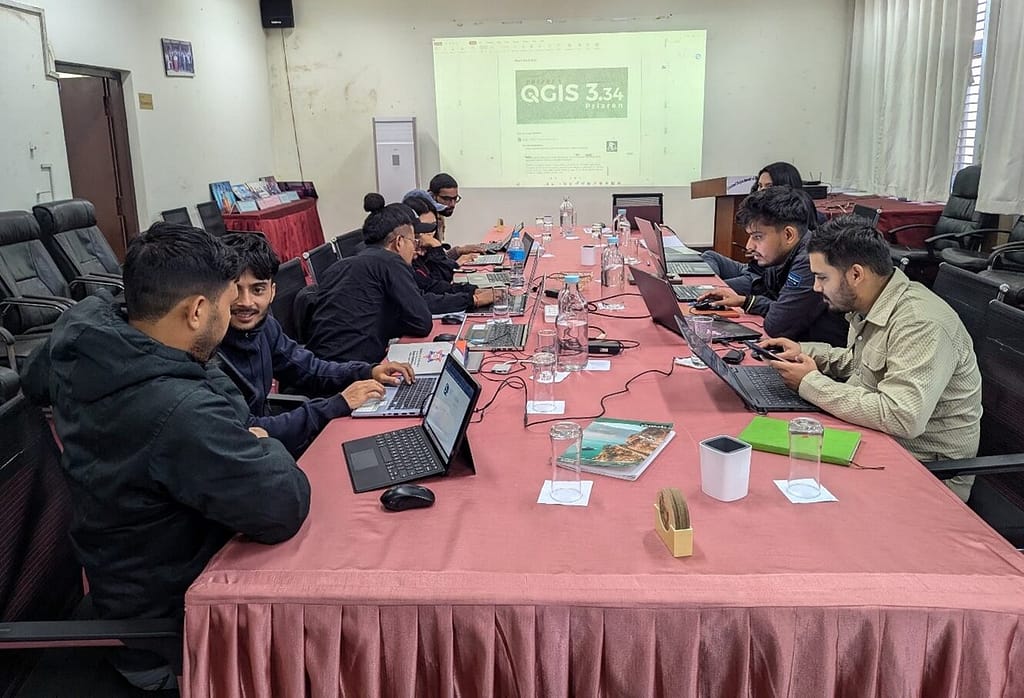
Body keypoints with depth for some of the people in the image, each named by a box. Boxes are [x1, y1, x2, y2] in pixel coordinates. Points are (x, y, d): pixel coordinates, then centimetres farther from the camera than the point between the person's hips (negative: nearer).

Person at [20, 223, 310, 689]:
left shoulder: (79, 326, -11)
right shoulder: (183, 413, -39)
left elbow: (35, 381, 12)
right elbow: (284, 511, -32)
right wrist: (264, 447, -14)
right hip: (170, 620, -8)